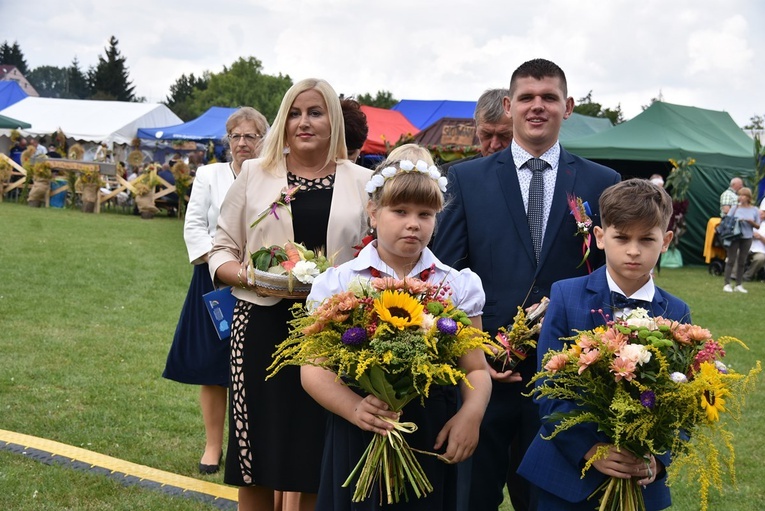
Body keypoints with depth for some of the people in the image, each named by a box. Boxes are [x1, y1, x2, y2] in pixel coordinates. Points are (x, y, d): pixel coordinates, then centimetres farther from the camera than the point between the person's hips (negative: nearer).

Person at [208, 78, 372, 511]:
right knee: (258, 463, 5)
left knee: (319, 462, 5)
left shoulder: (362, 181, 7)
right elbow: (222, 251, 8)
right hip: (263, 325, 0)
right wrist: (249, 276, -12)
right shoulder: (255, 173, 7)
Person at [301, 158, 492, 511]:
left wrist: (471, 414, -16)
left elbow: (476, 369, 4)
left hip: (434, 436, 1)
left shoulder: (458, 286, 4)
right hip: (359, 437, -1)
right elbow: (314, 368, -4)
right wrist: (355, 409, -22)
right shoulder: (337, 283, 0)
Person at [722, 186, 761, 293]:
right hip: (734, 237, -2)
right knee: (731, 260, -2)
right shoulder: (735, 208, -2)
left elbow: (757, 226, 4)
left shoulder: (754, 210, 1)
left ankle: (738, 285, 14)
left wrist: (751, 222, -15)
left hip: (747, 238, 2)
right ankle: (727, 284, 2)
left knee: (742, 262, 7)